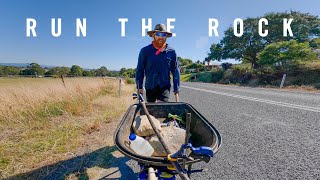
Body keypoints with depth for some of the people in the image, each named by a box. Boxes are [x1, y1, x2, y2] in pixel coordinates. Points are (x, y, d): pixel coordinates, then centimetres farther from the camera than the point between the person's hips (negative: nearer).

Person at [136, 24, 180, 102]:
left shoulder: (171, 52, 0)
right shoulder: (145, 51, -1)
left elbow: (176, 72, 3)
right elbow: (139, 71, 4)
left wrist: (176, 91, 0)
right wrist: (139, 87, -1)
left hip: (165, 87, -1)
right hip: (150, 88, 1)